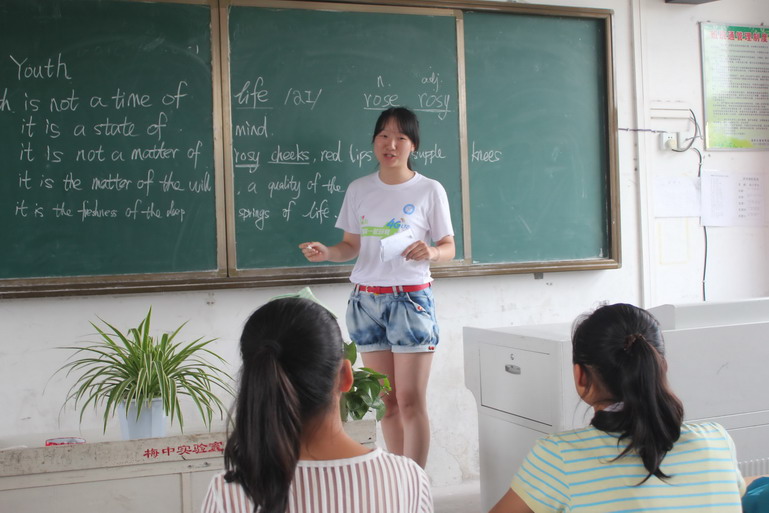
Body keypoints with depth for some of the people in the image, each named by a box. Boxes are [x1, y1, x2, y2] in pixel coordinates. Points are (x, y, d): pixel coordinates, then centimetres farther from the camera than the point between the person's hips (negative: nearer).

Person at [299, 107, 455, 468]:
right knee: (386, 401, 8)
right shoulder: (358, 190, 8)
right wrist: (327, 253, -9)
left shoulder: (430, 191, -1)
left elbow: (448, 248, 3)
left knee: (410, 401, -7)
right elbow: (351, 246, 11)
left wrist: (431, 252, -19)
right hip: (366, 300, 3)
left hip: (411, 299, -3)